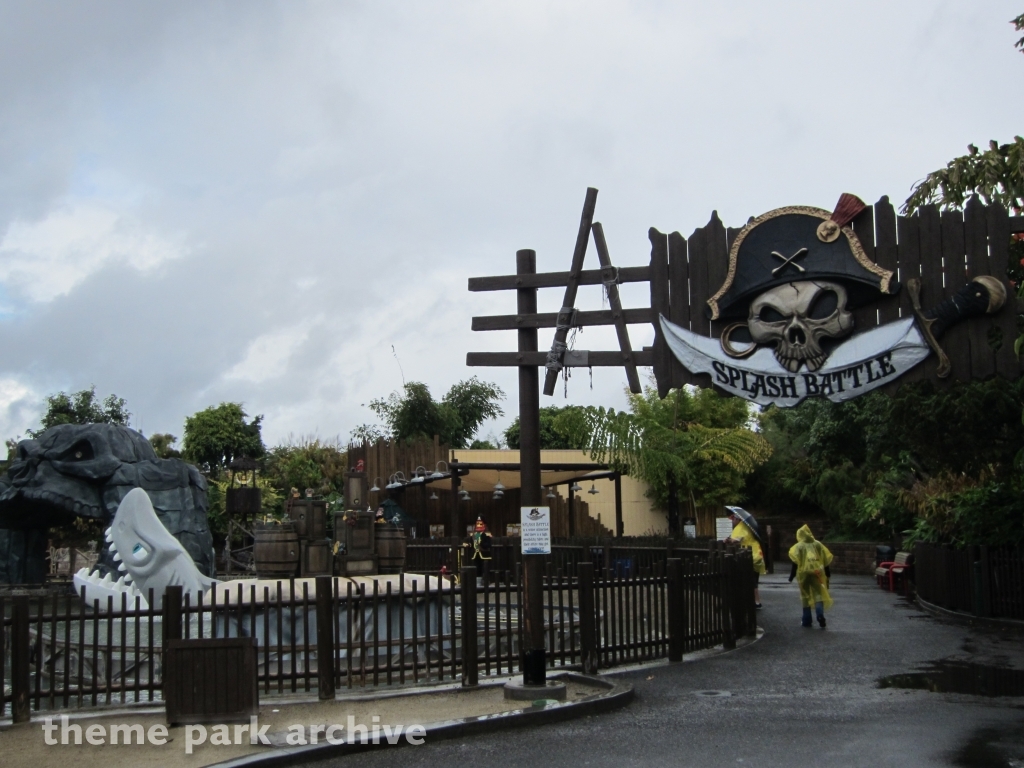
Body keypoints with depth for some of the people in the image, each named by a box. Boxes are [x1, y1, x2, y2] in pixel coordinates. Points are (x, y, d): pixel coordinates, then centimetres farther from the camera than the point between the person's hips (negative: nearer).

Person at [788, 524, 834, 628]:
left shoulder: (798, 546, 1)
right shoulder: (818, 544, 9)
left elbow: (795, 562, -6)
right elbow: (826, 559, 8)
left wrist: (792, 575, -3)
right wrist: (827, 573, 16)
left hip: (804, 572, -1)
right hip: (817, 572, 1)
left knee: (806, 595, 9)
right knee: (819, 593, 4)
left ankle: (806, 620, 11)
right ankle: (820, 615, -19)